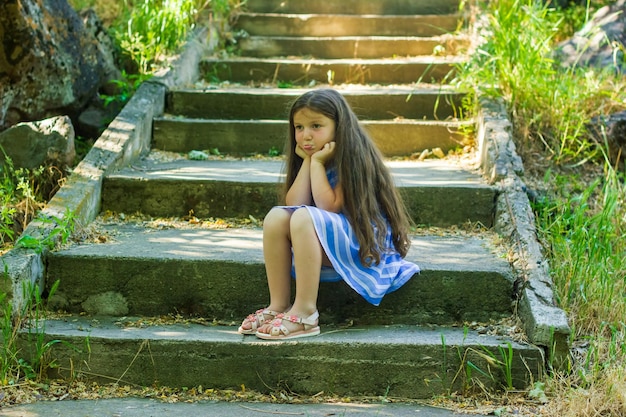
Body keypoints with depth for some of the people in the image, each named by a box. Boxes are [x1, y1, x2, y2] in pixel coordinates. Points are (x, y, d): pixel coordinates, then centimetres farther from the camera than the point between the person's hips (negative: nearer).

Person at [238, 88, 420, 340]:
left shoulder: (352, 159, -15)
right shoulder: (307, 158, 7)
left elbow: (329, 207, -23)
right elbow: (294, 204, -6)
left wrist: (317, 162, -18)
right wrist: (307, 161, -9)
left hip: (366, 245, -8)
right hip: (328, 247, 8)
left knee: (305, 218, -31)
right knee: (276, 217, -14)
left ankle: (305, 314, -30)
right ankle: (278, 305, -13)